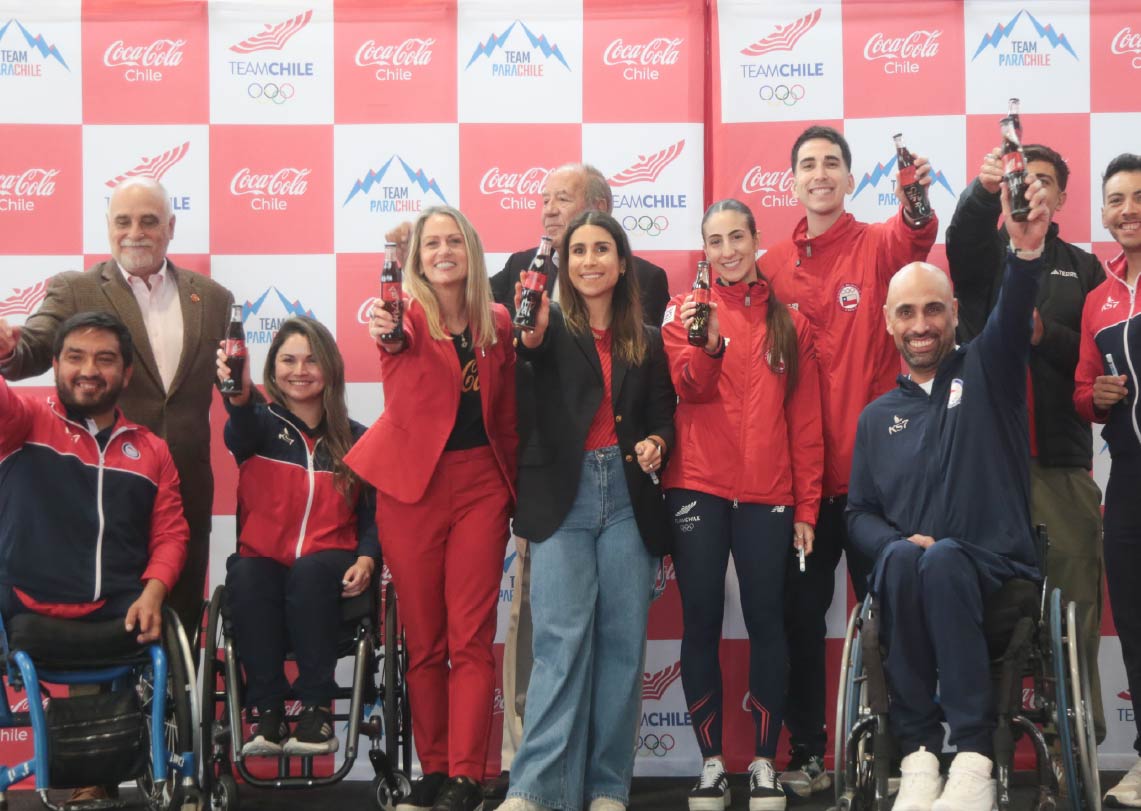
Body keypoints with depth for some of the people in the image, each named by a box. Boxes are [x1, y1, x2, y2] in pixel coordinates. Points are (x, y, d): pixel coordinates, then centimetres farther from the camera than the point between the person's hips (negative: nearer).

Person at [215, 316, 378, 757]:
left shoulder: (355, 438, 11)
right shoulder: (263, 423, 6)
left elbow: (372, 514, 10)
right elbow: (241, 434, -20)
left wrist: (366, 559, -11)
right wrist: (239, 395, -44)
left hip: (324, 575, 0)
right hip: (265, 563, 0)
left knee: (309, 571, -35)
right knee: (245, 576, -34)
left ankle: (316, 709, -29)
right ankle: (267, 711, -27)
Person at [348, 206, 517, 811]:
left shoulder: (496, 324, 8)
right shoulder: (409, 315, -1)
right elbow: (398, 346, -26)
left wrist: (515, 488, 10)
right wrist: (390, 338, -49)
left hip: (480, 483, 2)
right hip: (412, 486, -2)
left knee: (471, 640, -3)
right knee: (423, 641, 4)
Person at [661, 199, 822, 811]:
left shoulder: (789, 323, 9)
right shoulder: (685, 311, 6)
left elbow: (806, 423, 8)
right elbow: (690, 388, -11)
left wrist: (806, 508, 3)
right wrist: (706, 343, -32)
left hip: (767, 496, 1)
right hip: (698, 491, -1)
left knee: (767, 623, 1)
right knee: (701, 625, 2)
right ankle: (711, 762, 10)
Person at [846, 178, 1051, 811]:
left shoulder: (985, 372, 11)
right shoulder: (878, 417, 20)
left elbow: (1013, 316, -11)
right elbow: (860, 514, 15)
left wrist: (1027, 251, -33)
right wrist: (898, 541, -9)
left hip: (994, 570, -2)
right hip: (905, 579, 2)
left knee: (942, 560, -37)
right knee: (903, 558, -34)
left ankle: (974, 754, -36)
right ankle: (918, 756, -33)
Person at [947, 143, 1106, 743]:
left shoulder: (1082, 268, 17)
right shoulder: (983, 253, 13)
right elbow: (963, 232, -12)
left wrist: (1046, 334, -10)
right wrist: (985, 187, -33)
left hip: (1063, 459, 1)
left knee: (1075, 604, -3)